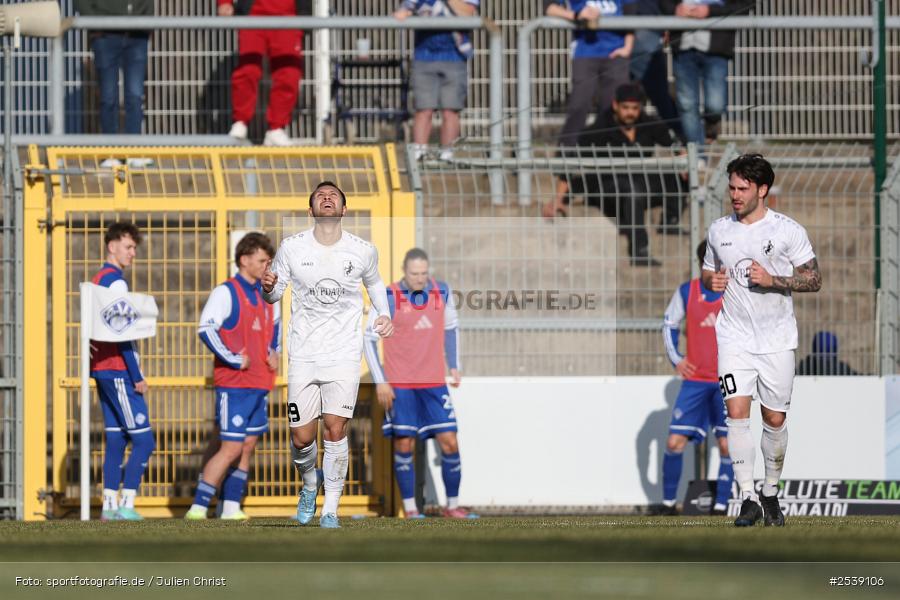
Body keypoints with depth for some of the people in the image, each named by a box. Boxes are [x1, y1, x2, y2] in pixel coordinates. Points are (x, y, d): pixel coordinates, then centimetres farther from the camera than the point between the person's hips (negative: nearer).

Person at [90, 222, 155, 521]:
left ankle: (110, 506, 7)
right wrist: (137, 376, -15)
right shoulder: (116, 282, -13)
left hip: (102, 370, 9)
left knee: (115, 439, 10)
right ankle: (126, 505, -12)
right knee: (144, 440, -8)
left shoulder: (97, 280, 16)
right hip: (118, 371, -9)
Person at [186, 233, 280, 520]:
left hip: (259, 385, 8)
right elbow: (206, 329, -20)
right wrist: (234, 360, -18)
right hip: (234, 385, -8)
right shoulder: (226, 292, -9)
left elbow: (274, 325, 33)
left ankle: (231, 507, 13)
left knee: (248, 446, 8)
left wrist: (273, 352, 15)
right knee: (231, 448, -12)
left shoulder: (266, 295, 14)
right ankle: (198, 508, -10)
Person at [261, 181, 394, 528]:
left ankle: (330, 508, 3)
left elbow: (374, 282, 21)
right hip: (303, 354, 0)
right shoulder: (292, 247, -2)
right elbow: (274, 295, 9)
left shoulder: (363, 251, -1)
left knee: (335, 431, -9)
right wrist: (268, 287, -15)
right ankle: (309, 485, 30)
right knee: (302, 437, -2)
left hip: (344, 355, 0)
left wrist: (383, 314, 4)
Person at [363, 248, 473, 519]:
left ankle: (452, 505, 11)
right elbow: (369, 338, -2)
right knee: (404, 446, -3)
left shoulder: (441, 292, 2)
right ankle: (409, 507, 7)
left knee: (449, 443, -2)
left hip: (434, 384, 3)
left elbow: (451, 327, 18)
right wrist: (380, 382, -7)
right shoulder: (389, 298, -8)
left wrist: (454, 366, 13)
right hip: (400, 386, -3)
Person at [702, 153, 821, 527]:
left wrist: (773, 280, -18)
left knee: (775, 419, 5)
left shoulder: (788, 231, -5)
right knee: (737, 412, -14)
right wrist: (712, 282, -5)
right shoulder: (719, 230, 6)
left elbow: (814, 280, -3)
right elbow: (708, 273, 20)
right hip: (735, 338, 1)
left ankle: (771, 493, 24)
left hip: (777, 340, -1)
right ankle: (748, 499, -14)